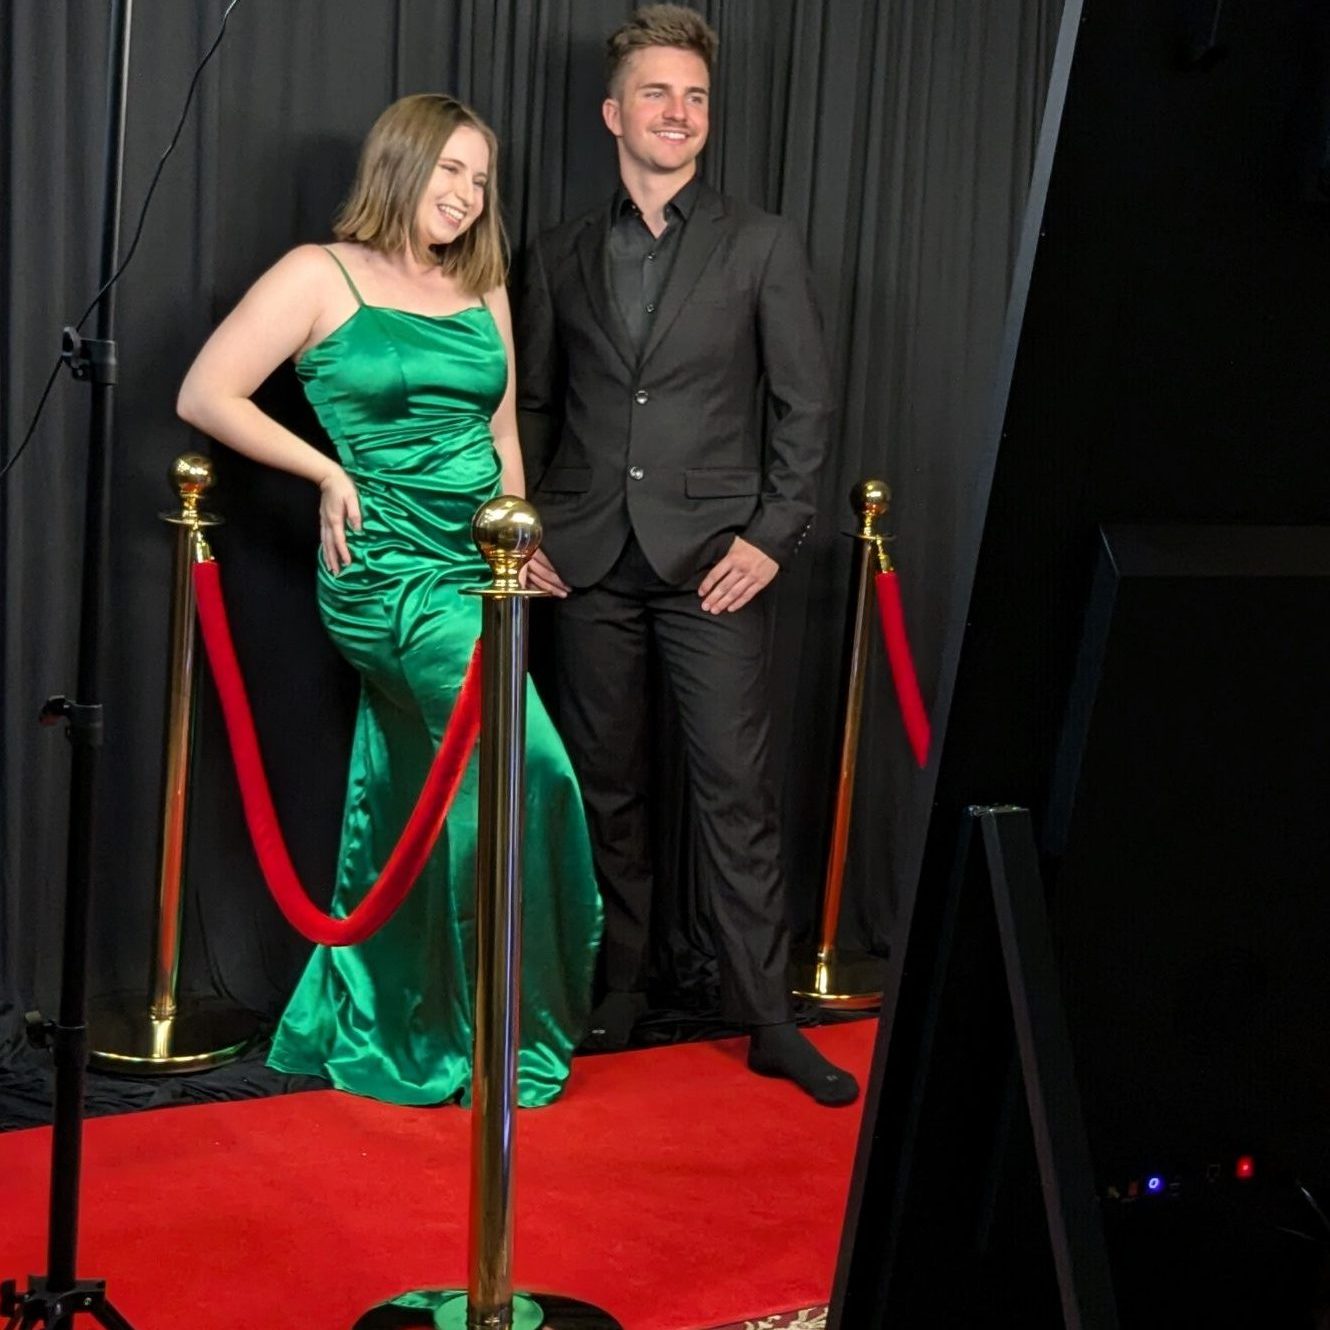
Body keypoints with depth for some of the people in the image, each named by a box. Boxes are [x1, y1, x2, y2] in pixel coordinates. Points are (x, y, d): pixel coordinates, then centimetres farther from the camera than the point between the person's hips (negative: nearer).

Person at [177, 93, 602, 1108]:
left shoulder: (484, 290, 15)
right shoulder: (320, 276, -1)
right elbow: (206, 395, -4)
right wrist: (329, 471, -8)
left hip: (476, 571, 6)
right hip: (387, 570, -6)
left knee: (405, 810, 11)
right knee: (525, 761, -19)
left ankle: (362, 1033, 26)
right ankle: (504, 1042, -7)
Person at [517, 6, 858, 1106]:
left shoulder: (762, 245, 3)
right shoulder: (562, 256, 11)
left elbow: (807, 403, 1)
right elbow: (533, 406, 16)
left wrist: (773, 534, -8)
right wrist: (526, 527, 4)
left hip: (712, 560, -3)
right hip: (591, 562, 3)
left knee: (738, 791, -5)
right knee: (606, 792, 9)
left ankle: (768, 1018, 2)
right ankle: (616, 997, 21)